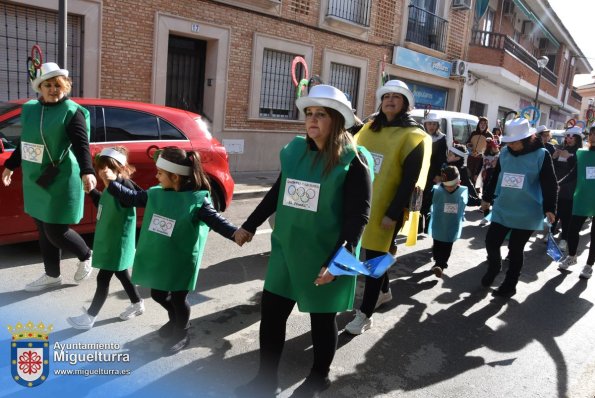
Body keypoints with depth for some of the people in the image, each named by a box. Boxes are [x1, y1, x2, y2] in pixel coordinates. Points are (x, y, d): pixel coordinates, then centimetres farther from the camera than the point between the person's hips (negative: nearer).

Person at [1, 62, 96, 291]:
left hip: (61, 183, -7)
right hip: (36, 183, 7)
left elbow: (81, 145, -21)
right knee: (44, 232, 14)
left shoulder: (71, 112, -10)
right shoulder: (30, 108, 9)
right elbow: (26, 143, 21)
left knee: (55, 233, -4)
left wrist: (87, 172, -36)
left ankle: (85, 257, 23)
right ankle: (52, 275, 29)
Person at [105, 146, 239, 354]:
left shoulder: (197, 200, -18)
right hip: (158, 258, 6)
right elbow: (132, 198, 13)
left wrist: (236, 233, -38)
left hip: (181, 260, -6)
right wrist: (113, 183, 7)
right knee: (158, 294, 21)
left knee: (178, 298, 10)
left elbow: (216, 221, -22)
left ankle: (181, 335, 34)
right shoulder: (156, 193, -1)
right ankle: (176, 321, 49)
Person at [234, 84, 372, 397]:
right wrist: (250, 225, 20)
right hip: (286, 250, 5)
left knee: (322, 319, 12)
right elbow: (277, 193, 15)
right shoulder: (294, 150, 4)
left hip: (324, 258, -5)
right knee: (271, 312, 10)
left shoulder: (352, 160, -12)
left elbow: (358, 216, -14)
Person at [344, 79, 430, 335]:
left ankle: (365, 314, 11)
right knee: (373, 253, 19)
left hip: (385, 208, -6)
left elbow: (410, 180, -13)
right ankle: (384, 291, 43)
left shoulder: (413, 136, -9)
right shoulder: (370, 129, 10)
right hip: (362, 203, 6)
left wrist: (393, 213, -18)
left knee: (374, 258, -1)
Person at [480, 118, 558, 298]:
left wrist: (549, 208, -14)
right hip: (502, 209, 4)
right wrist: (487, 198, 18)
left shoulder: (541, 155, -10)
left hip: (526, 213, -4)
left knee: (515, 250, 5)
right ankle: (494, 267, 35)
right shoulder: (504, 152, 2)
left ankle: (509, 286, 23)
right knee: (491, 242, 3)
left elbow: (550, 184, -9)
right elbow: (496, 177, 13)